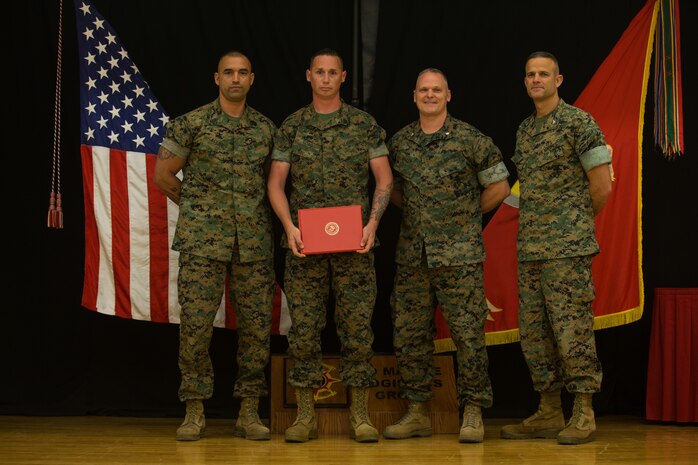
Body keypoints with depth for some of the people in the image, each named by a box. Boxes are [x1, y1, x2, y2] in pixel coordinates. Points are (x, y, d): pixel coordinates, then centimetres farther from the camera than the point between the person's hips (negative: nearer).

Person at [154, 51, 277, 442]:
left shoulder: (266, 128, 11)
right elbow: (163, 175, 7)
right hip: (203, 241, -3)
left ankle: (249, 413, 11)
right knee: (196, 324, -4)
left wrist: (259, 214, 12)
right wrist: (198, 206, 10)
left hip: (254, 243, 3)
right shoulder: (192, 124, 2)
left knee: (257, 325, 2)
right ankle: (195, 413, 6)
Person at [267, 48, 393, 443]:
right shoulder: (292, 126, 7)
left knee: (358, 327, -1)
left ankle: (360, 414, 6)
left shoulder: (364, 125, 5)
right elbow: (276, 182, 6)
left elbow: (384, 180, 5)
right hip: (305, 242, 1)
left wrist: (373, 223, -9)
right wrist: (288, 225, -9)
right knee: (304, 328, 1)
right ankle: (306, 414, 9)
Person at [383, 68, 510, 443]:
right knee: (409, 334, 6)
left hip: (459, 254, -4)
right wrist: (417, 212, 12)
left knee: (468, 334, -4)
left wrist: (466, 215, 6)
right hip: (411, 254, 4)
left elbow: (498, 187, 4)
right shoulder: (399, 142, 9)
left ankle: (473, 414, 4)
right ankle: (416, 412, 16)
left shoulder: (471, 140, -2)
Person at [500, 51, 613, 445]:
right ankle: (550, 413, 15)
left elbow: (602, 186, -7)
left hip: (567, 247, -8)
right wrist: (533, 226, 13)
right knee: (534, 332, 8)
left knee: (572, 328, -7)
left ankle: (584, 415, 0)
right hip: (529, 247, 8)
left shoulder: (578, 122, -6)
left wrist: (579, 222, 5)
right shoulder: (524, 129, 16)